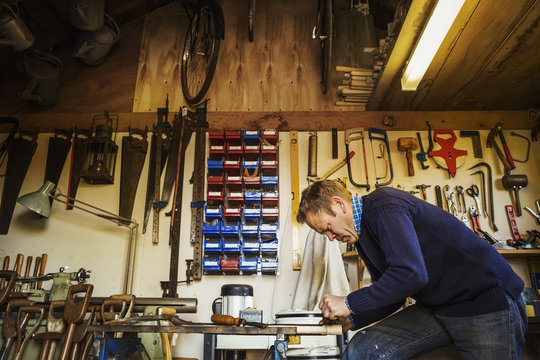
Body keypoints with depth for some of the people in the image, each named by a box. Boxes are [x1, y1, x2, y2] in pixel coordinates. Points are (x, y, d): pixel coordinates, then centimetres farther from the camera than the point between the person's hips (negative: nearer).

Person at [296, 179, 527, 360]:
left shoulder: (383, 205, -20)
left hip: (487, 299, -8)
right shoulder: (363, 237, 9)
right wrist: (350, 320, 3)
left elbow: (411, 274, -32)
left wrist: (349, 304, -23)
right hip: (437, 308, 8)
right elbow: (389, 296, 16)